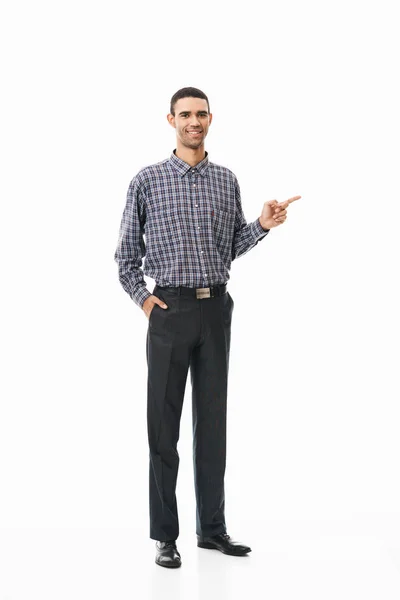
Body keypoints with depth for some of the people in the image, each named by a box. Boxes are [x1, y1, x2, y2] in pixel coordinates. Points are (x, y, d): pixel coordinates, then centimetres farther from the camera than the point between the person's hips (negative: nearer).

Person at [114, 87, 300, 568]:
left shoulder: (227, 181, 10)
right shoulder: (147, 180, 1)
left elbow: (233, 247, 13)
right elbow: (126, 252, 6)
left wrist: (262, 225, -3)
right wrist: (142, 297, -4)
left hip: (215, 309, 3)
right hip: (170, 310, -3)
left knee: (213, 421, 9)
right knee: (164, 425, 0)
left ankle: (212, 527, 19)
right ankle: (164, 535, 10)